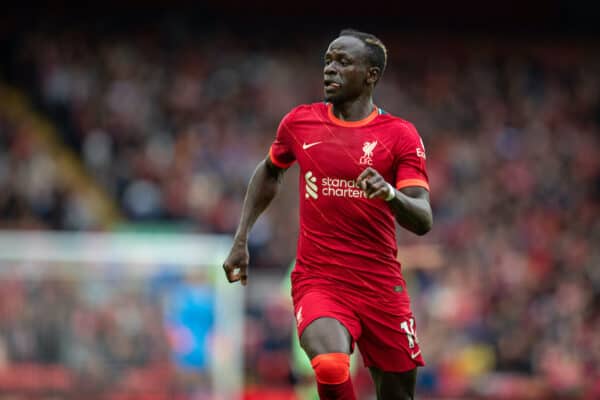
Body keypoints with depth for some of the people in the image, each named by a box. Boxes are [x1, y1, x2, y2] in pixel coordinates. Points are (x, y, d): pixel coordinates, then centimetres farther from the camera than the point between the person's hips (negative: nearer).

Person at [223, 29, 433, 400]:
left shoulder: (400, 135, -4)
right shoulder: (300, 122, 4)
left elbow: (423, 222, -13)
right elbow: (269, 173, 25)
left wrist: (390, 194, -34)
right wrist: (241, 240, 18)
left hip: (381, 286, 0)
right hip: (318, 282, 0)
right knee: (331, 366, -31)